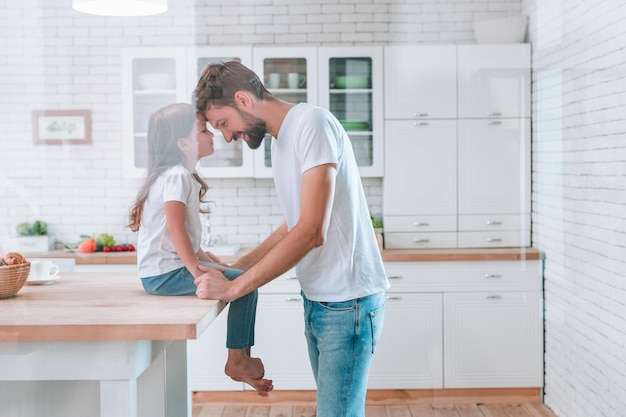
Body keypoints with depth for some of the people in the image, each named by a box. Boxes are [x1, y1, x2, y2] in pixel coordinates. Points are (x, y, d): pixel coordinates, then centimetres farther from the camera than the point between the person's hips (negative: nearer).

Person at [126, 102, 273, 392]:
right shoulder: (177, 176, -16)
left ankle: (242, 359, 14)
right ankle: (236, 362, -4)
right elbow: (175, 228, -25)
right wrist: (198, 270, -26)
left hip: (168, 269, 10)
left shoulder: (179, 175, 16)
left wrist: (201, 256, 12)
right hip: (166, 273, -10)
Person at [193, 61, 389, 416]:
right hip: (318, 299, 9)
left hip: (347, 301, -9)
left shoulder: (312, 123, -16)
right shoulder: (281, 140, 13)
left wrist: (233, 287, -17)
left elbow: (312, 232, -23)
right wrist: (234, 268, 14)